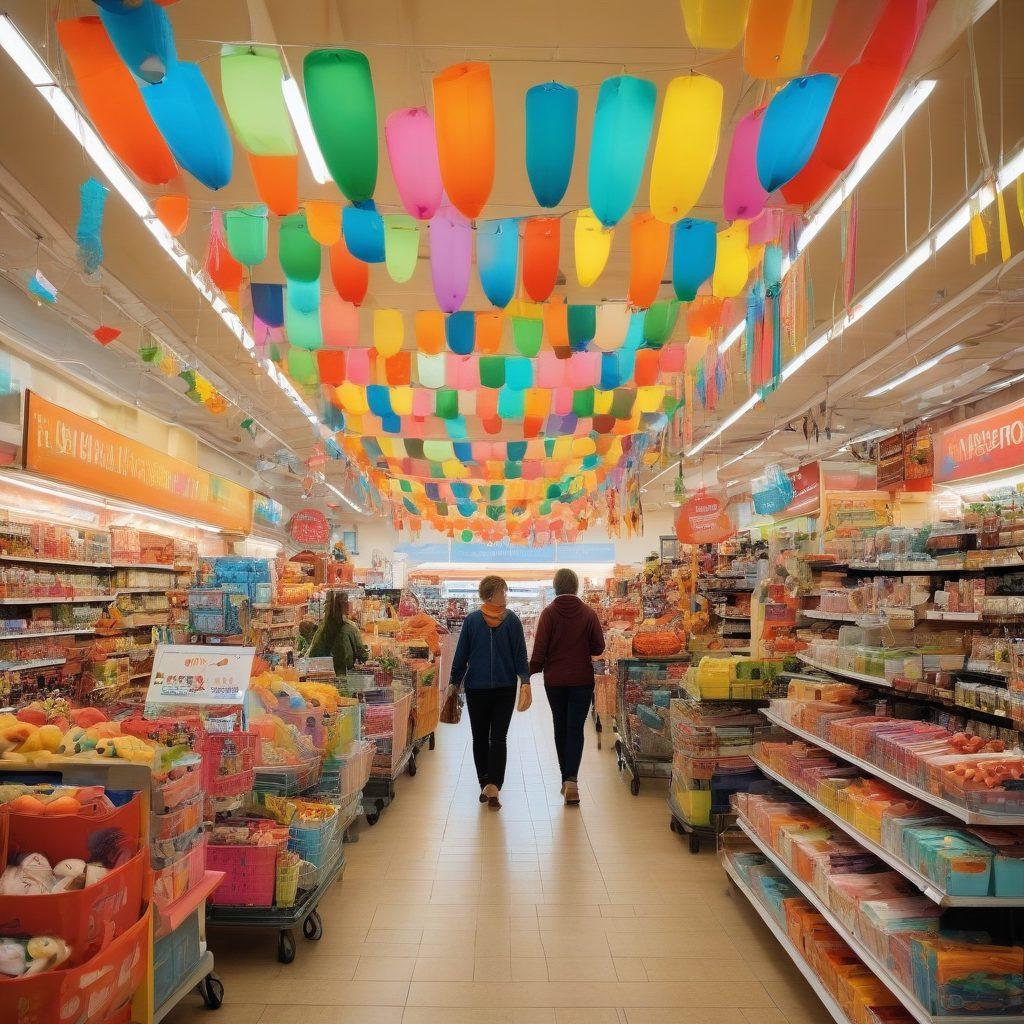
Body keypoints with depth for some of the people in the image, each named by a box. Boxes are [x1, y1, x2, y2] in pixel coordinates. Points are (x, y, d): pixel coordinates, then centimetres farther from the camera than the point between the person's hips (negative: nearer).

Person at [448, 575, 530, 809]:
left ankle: (485, 786, 18)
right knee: (499, 737, 1)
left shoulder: (471, 620, -2)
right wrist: (525, 682, -1)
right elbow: (520, 654, -3)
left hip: (476, 687, 0)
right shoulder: (512, 620, -3)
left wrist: (455, 683, 9)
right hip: (505, 687, 0)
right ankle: (493, 787, -11)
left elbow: (461, 655, 2)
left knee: (480, 737, 11)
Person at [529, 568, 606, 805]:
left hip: (554, 680, 0)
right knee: (576, 728, 2)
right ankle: (572, 778, -14)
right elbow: (599, 647, 0)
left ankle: (566, 778, 21)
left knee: (560, 727, 14)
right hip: (582, 679, 0)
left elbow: (540, 648, -11)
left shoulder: (549, 613, -8)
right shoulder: (589, 614, -5)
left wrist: (532, 670, 4)